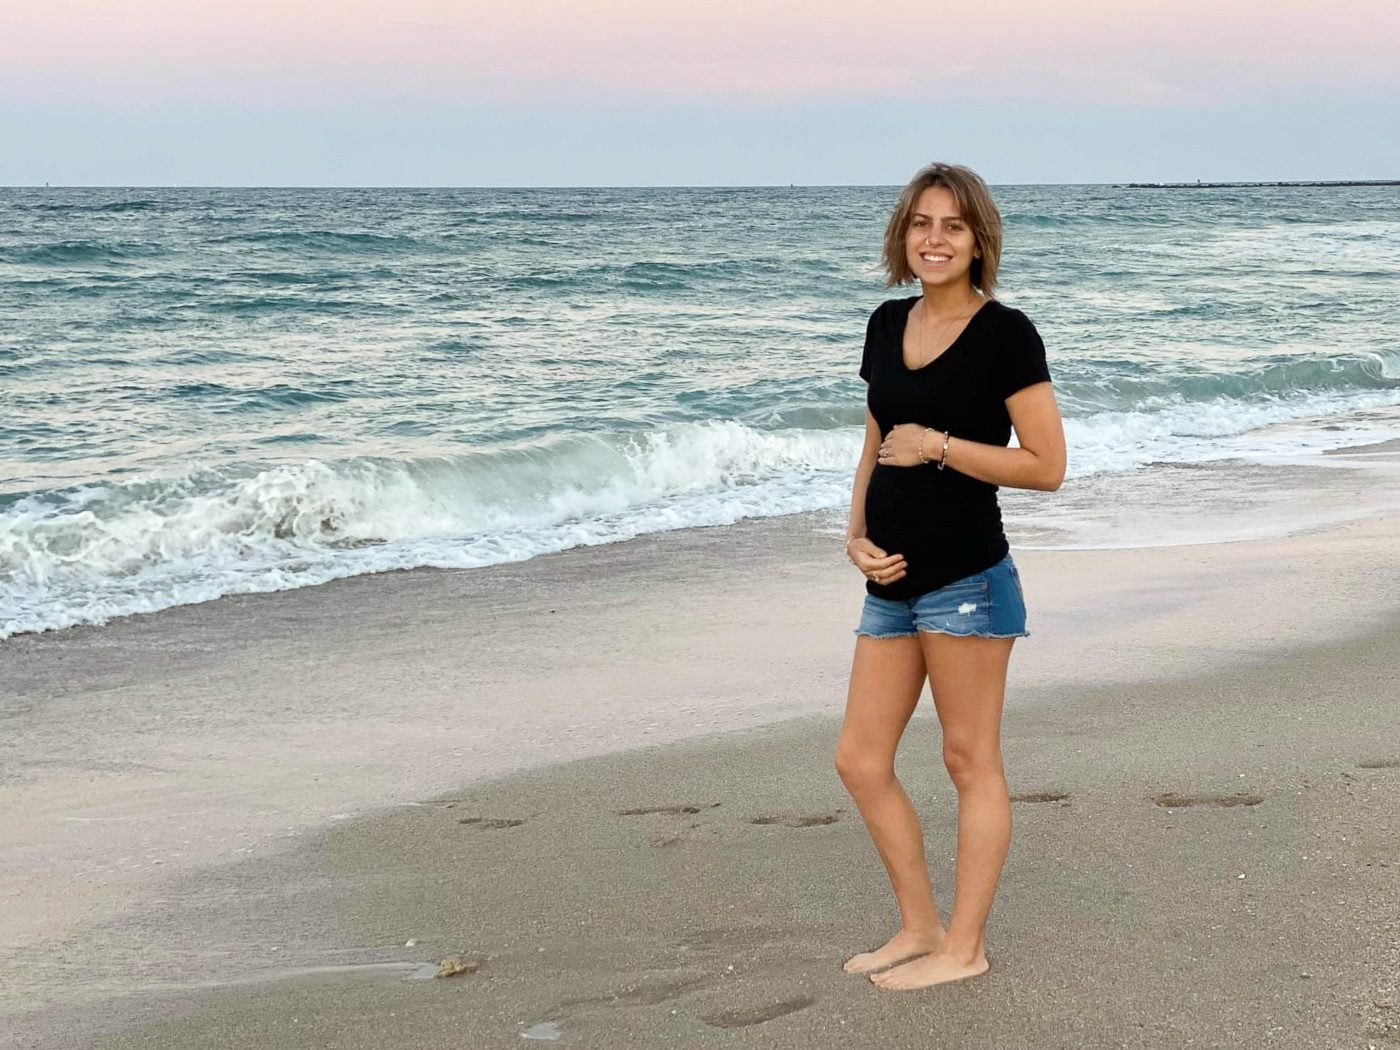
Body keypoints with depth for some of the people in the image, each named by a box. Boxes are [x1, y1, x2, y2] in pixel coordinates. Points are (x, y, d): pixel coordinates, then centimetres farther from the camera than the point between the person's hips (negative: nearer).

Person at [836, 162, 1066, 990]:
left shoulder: (1006, 334, -9)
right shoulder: (888, 324, 12)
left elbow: (1047, 466, -12)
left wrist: (936, 444, -14)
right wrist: (856, 535, 6)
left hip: (967, 576, -8)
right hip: (892, 579, 8)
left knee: (971, 761, 3)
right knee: (861, 761, 10)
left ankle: (965, 946, 15)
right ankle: (920, 927, 25)